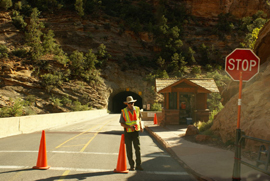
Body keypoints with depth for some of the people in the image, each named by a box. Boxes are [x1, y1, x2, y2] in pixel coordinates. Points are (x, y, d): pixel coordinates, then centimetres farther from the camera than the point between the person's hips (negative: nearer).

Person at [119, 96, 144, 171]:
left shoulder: (137, 109, 0)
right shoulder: (123, 111, -9)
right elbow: (122, 123, -8)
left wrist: (141, 126, 17)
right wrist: (130, 127, -22)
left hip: (136, 132, 2)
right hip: (128, 133, -2)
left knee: (138, 148, -4)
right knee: (129, 150, 4)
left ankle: (138, 165, 2)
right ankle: (131, 166, 14)